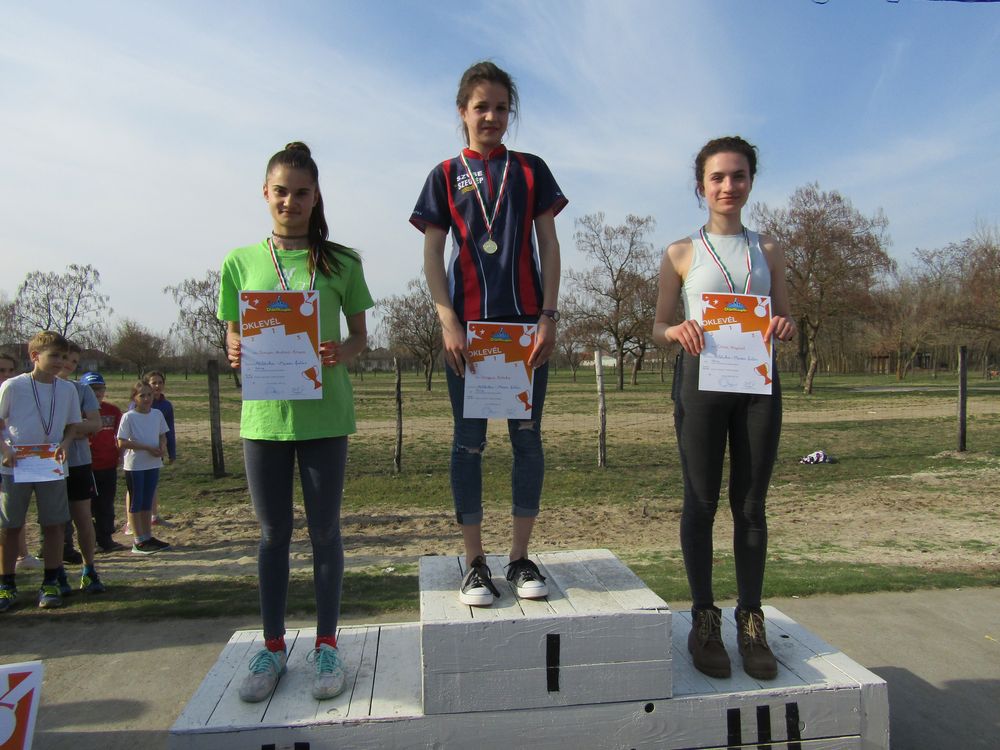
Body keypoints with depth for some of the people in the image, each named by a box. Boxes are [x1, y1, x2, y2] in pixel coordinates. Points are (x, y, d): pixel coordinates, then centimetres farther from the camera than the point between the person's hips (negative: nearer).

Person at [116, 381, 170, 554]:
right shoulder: (129, 417, -12)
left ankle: (148, 537, 23)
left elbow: (162, 435, 13)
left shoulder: (157, 414, 4)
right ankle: (138, 541, 9)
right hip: (135, 466, -5)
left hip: (153, 464, 5)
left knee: (147, 501, 14)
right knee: (136, 502, 3)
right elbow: (122, 443, -15)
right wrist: (148, 447, -21)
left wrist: (162, 447, -9)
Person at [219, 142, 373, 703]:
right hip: (264, 410, 2)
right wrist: (237, 355, -12)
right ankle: (273, 647, 25)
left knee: (324, 528, 7)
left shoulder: (340, 262, 2)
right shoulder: (241, 262, 6)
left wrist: (341, 354, -16)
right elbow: (233, 338, 11)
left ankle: (327, 645, 21)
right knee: (274, 531, 11)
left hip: (324, 411, -1)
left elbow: (361, 337, 6)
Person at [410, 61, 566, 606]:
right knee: (469, 442, 3)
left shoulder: (530, 170, 11)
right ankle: (475, 562, 14)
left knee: (527, 437, 4)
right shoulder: (445, 175, 9)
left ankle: (520, 556, 16)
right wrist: (449, 323, -8)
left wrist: (549, 316, -4)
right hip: (467, 326, -1)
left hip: (527, 323, 1)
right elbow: (432, 256, 4)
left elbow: (549, 245, 7)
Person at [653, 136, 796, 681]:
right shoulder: (682, 253, 6)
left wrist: (784, 329, -9)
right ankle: (703, 619, 15)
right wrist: (677, 331, -18)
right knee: (702, 501, 3)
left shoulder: (768, 252, 13)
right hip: (701, 377, -2)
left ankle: (751, 620, 17)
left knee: (750, 504, 7)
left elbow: (785, 321, 15)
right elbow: (658, 328, 5)